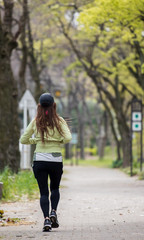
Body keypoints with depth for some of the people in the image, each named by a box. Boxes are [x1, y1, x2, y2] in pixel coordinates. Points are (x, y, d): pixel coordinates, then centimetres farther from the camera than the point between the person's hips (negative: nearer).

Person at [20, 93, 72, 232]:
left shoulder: (35, 122, 1)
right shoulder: (59, 121, -2)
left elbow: (23, 140, 5)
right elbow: (68, 138, -14)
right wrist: (60, 142, 6)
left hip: (39, 160, 0)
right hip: (56, 160, 0)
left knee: (44, 192, 4)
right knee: (55, 188, 22)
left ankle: (46, 218, -14)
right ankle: (53, 212, 0)